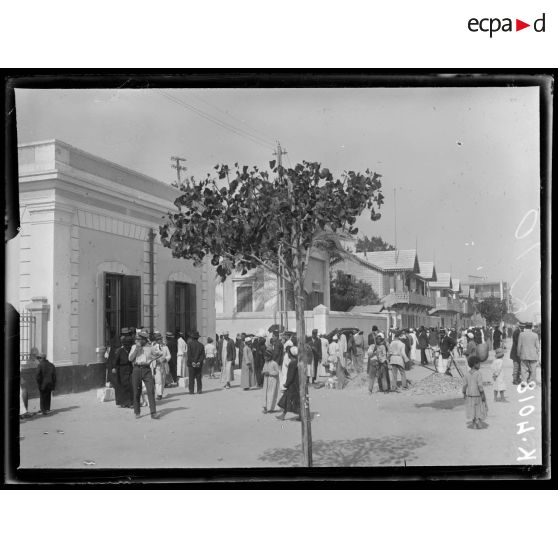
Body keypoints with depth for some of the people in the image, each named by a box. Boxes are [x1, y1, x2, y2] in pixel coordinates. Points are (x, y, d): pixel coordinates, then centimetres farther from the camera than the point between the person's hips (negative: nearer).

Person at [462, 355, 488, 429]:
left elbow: (464, 385, -1)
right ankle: (478, 420, -6)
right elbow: (480, 385, -20)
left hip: (469, 394, 4)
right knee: (480, 409, 12)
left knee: (472, 409, 14)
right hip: (478, 394, -4)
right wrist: (483, 394, -13)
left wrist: (464, 393, 10)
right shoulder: (478, 373, -16)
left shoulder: (466, 374, -2)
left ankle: (474, 424, 17)